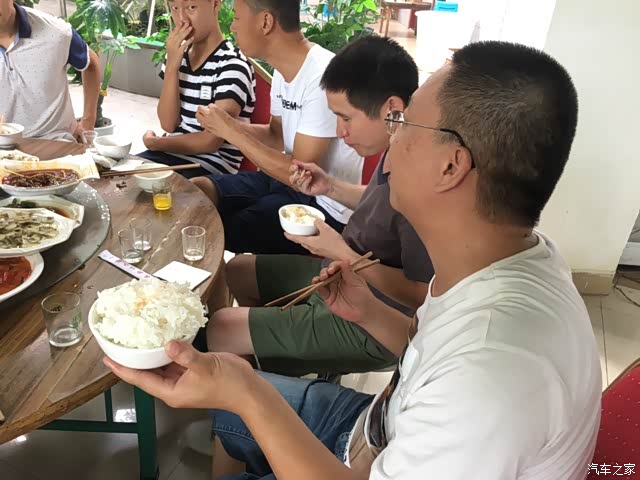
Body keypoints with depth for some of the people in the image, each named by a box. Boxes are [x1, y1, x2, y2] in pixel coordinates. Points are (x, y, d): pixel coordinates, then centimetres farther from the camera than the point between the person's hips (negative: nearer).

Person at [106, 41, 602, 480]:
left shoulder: (498, 361, -40)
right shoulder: (516, 249, -12)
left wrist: (247, 393, -31)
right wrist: (371, 314, -8)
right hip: (385, 432, 7)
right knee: (231, 410, 18)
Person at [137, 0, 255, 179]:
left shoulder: (233, 65, -15)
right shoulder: (177, 56, 7)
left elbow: (212, 141, -17)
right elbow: (168, 124, 0)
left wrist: (154, 142, -4)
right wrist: (171, 66, -11)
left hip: (211, 167, -6)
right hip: (172, 154, 6)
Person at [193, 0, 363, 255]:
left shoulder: (322, 77, -25)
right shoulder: (285, 68, 3)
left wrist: (230, 131, -17)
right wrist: (228, 124, -4)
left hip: (322, 205, -8)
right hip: (286, 178, 8)